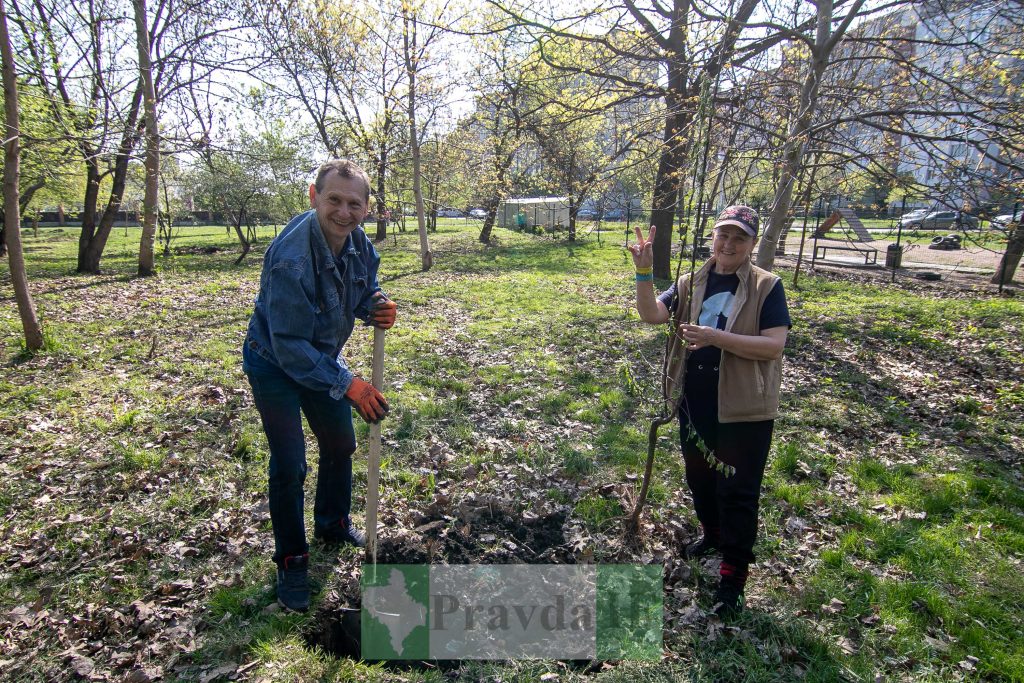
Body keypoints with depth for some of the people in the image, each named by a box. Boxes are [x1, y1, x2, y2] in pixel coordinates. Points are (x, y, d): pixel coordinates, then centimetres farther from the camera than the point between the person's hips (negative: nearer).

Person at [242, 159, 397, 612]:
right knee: (288, 466, -6)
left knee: (340, 444, 18)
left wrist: (377, 308, -20)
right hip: (274, 364, -7)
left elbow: (365, 290, 4)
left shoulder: (359, 242, -13)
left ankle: (333, 526, 43)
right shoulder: (291, 258, -35)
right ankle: (291, 563, 16)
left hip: (321, 358, 7)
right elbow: (289, 346, -33)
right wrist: (347, 385, -33)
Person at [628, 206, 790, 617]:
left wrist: (716, 337, -27)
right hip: (695, 403, 5)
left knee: (737, 491, 4)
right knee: (699, 477, 22)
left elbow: (774, 345, -16)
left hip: (744, 409, -5)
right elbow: (651, 315, -8)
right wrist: (644, 272, -23)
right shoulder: (692, 283, 4)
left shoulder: (766, 287, -8)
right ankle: (712, 533, 49)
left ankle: (733, 575, 19)